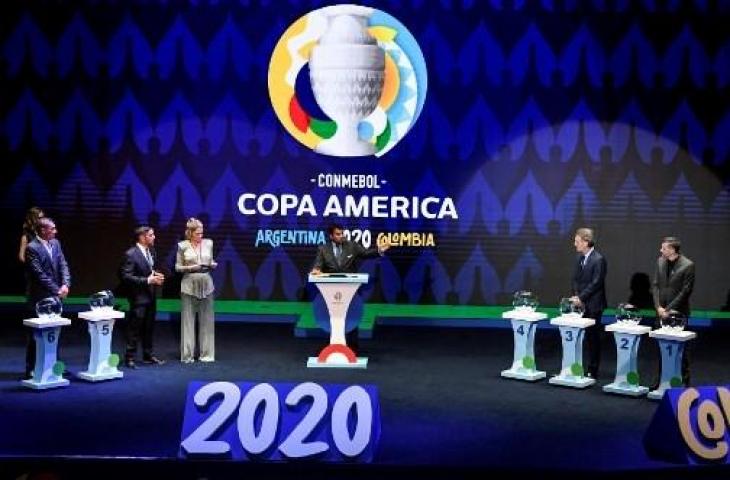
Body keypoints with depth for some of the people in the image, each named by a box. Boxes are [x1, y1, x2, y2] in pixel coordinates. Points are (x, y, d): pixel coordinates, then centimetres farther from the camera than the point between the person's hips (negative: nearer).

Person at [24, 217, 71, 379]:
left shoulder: (55, 243, 8)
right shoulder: (32, 248, -14)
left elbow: (63, 265, 5)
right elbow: (40, 274, -18)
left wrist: (65, 284, -11)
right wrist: (56, 291, -17)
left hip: (56, 296, 7)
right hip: (40, 298, -7)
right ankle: (31, 369, 9)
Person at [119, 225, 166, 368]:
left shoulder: (151, 252, 8)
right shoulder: (131, 254, -16)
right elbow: (126, 277, -19)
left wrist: (156, 276, 1)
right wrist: (147, 280, -23)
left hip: (151, 295, 8)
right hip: (139, 296, -8)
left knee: (149, 328, 15)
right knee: (134, 328, -2)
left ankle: (148, 355, 25)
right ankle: (130, 358, 6)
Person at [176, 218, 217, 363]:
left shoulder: (208, 243, 7)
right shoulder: (183, 246, -1)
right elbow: (177, 267, 2)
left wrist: (213, 265, -6)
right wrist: (191, 267, -14)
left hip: (206, 285, 3)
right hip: (189, 285, -2)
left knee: (206, 320, 4)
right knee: (188, 320, -1)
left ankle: (206, 354, 12)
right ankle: (187, 355, 6)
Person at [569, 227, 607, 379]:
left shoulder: (598, 260, -14)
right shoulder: (580, 258, 10)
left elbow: (596, 283, -17)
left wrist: (581, 298, -17)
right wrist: (576, 296, -3)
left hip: (593, 305, -6)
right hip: (581, 304, 7)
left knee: (593, 338, 3)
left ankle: (592, 371, 11)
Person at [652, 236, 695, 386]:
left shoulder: (688, 265, -11)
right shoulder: (660, 261, 6)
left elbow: (685, 291, -13)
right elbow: (655, 285, 8)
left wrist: (669, 309, -14)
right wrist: (658, 307, -3)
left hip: (678, 312, -5)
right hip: (662, 311, 5)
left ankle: (684, 380, 12)